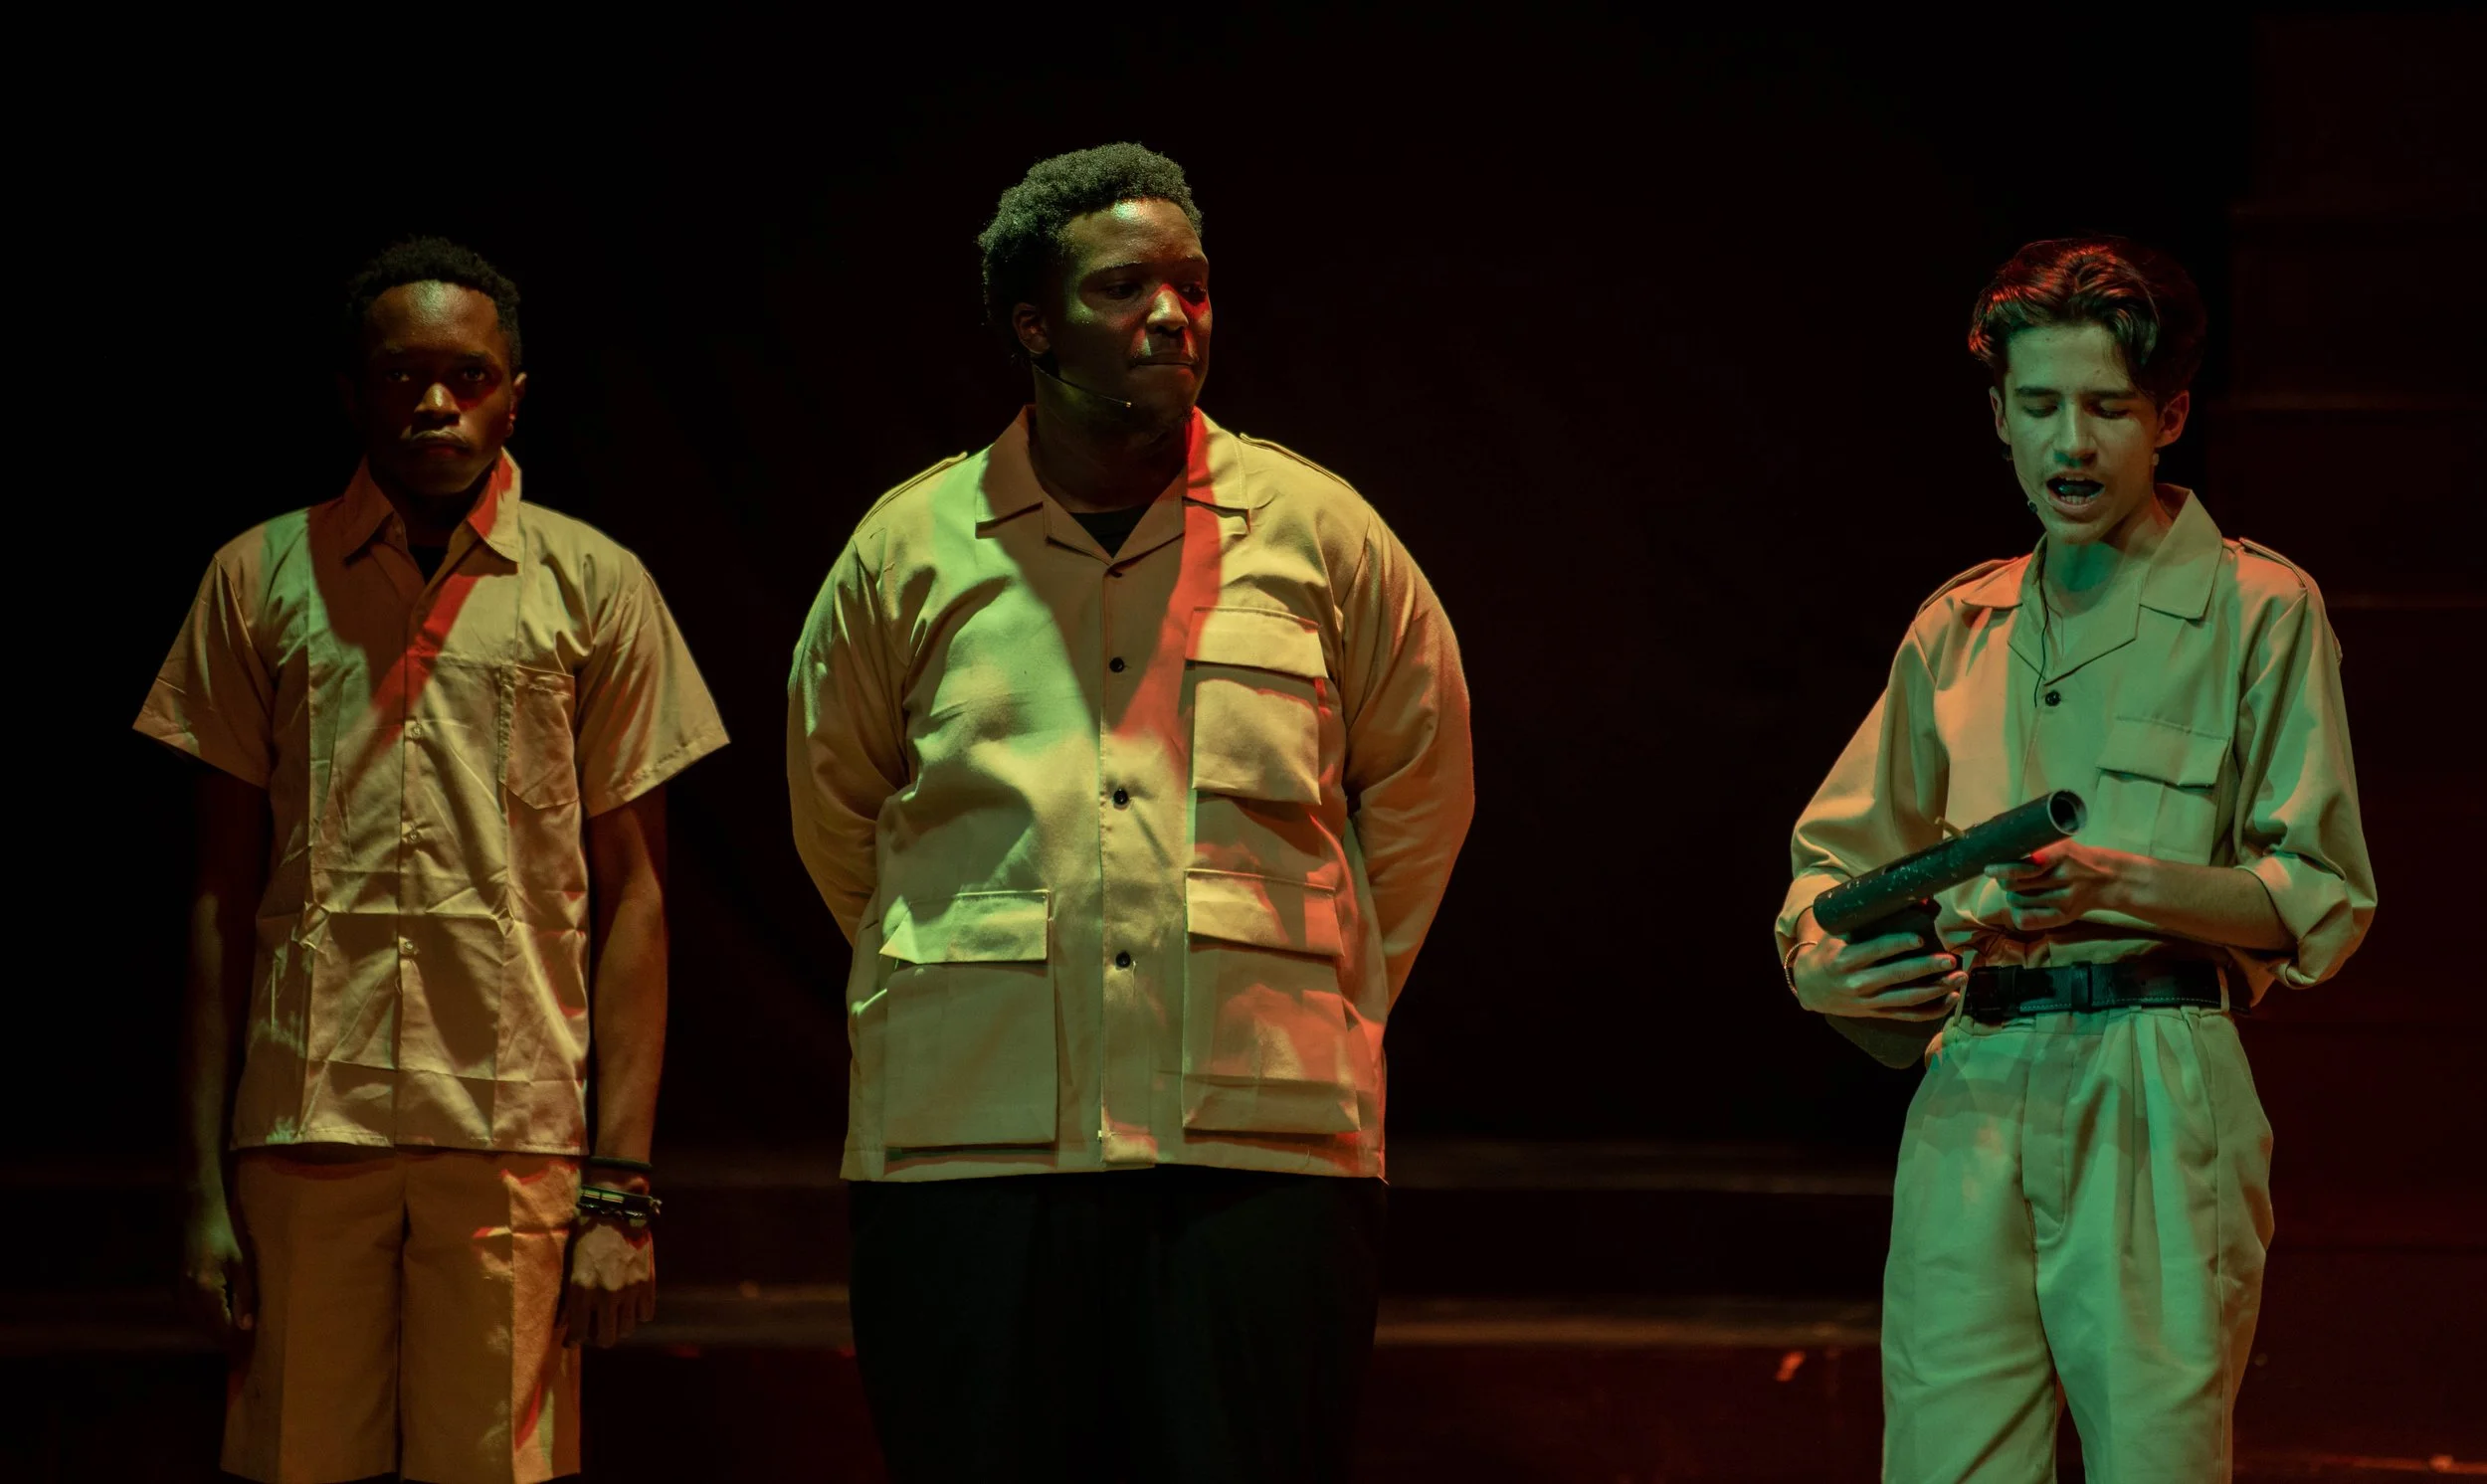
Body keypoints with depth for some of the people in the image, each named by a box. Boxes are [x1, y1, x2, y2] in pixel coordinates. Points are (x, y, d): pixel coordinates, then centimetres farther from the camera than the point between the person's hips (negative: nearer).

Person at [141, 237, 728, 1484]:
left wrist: (621, 1191, -2)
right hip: (303, 1134, 1)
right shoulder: (261, 581, 9)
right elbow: (222, 897, 10)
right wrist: (204, 1181, 3)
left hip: (514, 1142, -1)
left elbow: (631, 896, 6)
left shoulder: (594, 587, 7)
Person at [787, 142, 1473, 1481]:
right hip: (970, 1150, 1)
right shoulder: (907, 551, 7)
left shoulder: (1317, 534, 6)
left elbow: (1419, 785, 19)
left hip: (1264, 1143, 0)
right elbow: (834, 808, 22)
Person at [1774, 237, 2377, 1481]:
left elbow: (2324, 899, -1)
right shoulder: (1956, 629, 20)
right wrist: (1821, 960, 0)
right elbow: (1838, 852, 23)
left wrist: (2122, 885, -16)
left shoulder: (2258, 610, 5)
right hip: (1972, 1097, 4)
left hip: (2158, 1104, -4)